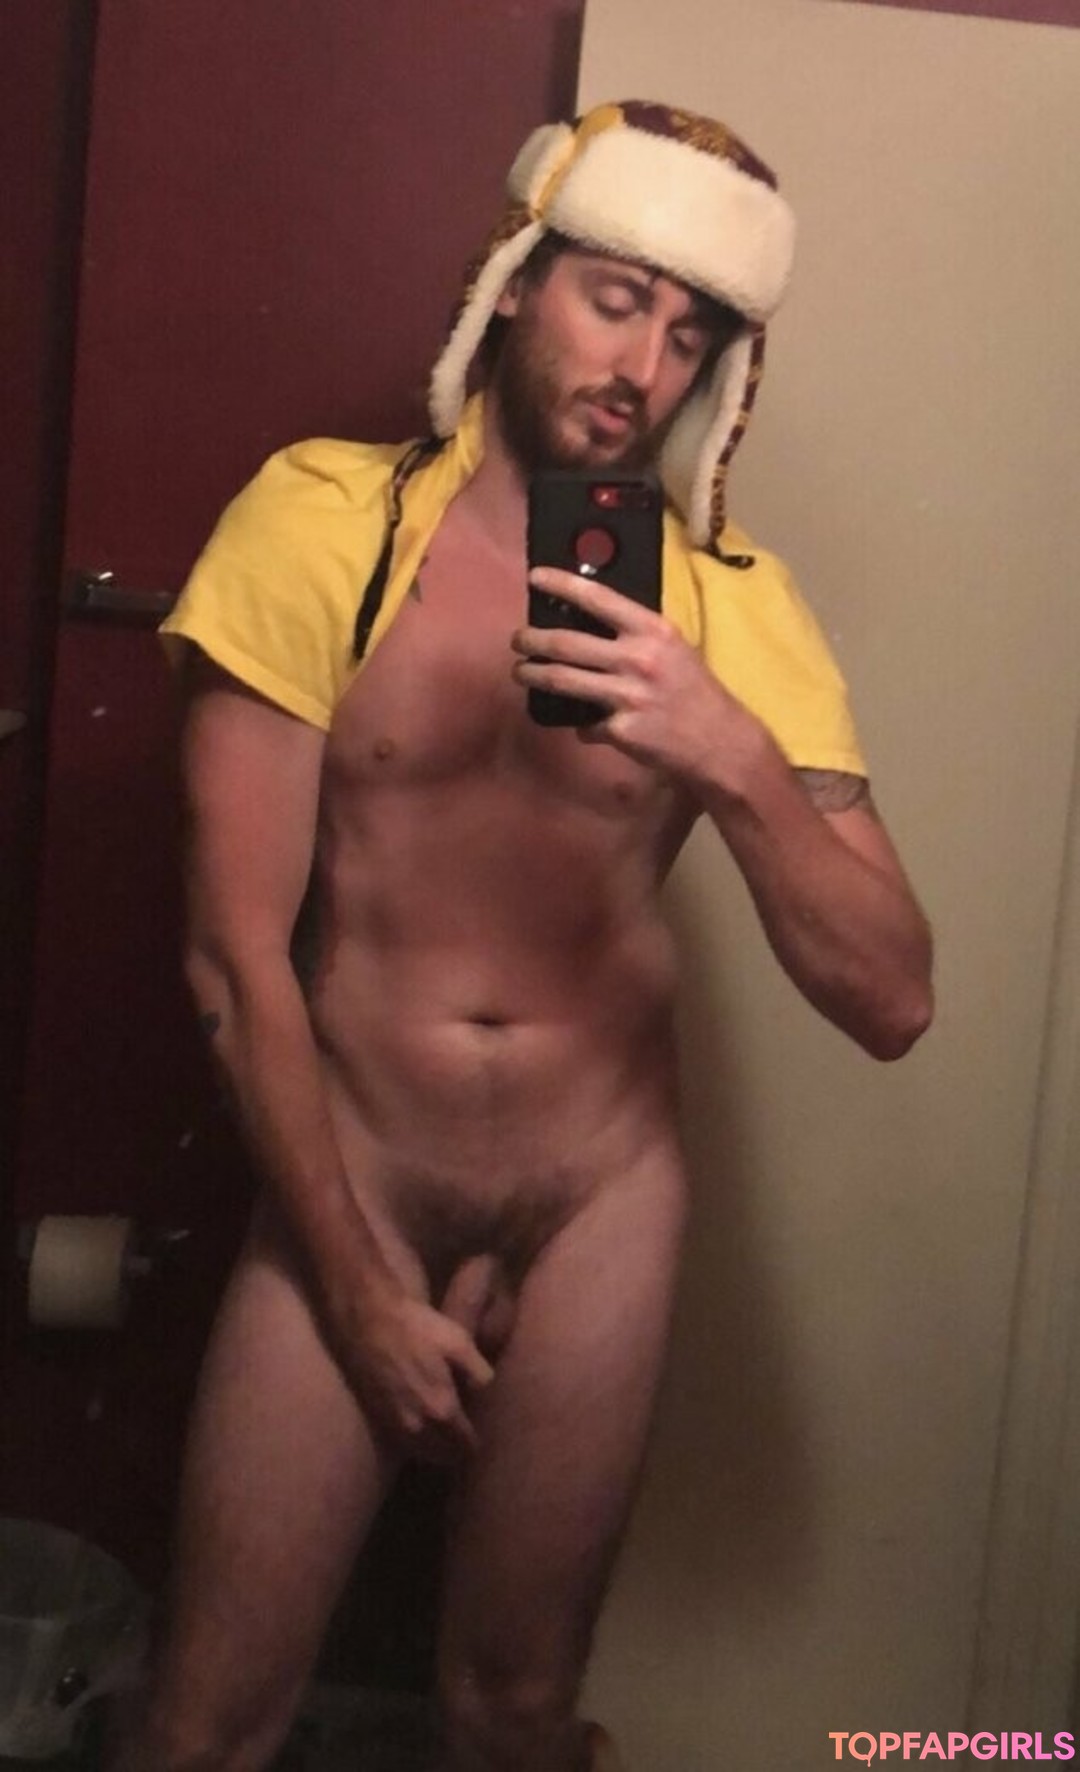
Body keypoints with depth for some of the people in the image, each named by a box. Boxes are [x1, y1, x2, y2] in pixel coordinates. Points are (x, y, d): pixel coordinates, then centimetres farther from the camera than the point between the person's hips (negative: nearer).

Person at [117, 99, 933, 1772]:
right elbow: (236, 957, -10)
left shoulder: (733, 604, -5)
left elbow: (891, 1001, -10)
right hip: (342, 1178, -1)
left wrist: (735, 759, -26)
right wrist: (359, 1284, -7)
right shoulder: (322, 518, -10)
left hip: (602, 1195, 2)